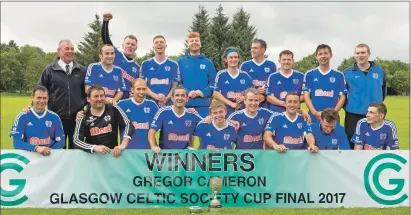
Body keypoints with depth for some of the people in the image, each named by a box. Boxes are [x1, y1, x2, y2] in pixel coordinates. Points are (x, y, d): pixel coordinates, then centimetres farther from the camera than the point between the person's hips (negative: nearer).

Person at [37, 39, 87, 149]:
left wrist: (83, 106, 1)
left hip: (77, 118, 2)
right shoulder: (49, 70, 2)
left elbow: (88, 91, 12)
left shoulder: (82, 70, 8)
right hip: (56, 118, -2)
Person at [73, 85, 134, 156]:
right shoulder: (83, 117, 2)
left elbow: (128, 126, -4)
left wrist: (122, 146, -21)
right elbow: (76, 140, -6)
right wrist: (95, 147, -24)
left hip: (112, 153, -1)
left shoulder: (114, 110, 3)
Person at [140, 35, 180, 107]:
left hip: (168, 103, 0)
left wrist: (166, 99, -12)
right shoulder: (145, 64, 8)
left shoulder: (173, 65, 9)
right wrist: (155, 96, -14)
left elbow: (175, 86, 7)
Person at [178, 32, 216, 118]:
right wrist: (186, 92, -13)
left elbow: (213, 82, 5)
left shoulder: (208, 62, 11)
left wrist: (204, 92, -12)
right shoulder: (181, 62, 9)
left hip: (203, 103, 1)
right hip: (185, 103, -1)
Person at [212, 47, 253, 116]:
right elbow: (215, 93, -6)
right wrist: (231, 104, -13)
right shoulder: (221, 75, -1)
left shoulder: (245, 76, 7)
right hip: (226, 111, -2)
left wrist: (243, 98, -12)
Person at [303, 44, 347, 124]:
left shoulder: (339, 75, 8)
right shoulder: (309, 75, 7)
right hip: (314, 118, 0)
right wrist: (315, 112, -11)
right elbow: (306, 95, 4)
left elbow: (342, 97, 7)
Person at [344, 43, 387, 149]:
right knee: (352, 144, 3)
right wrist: (346, 106, 3)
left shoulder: (379, 71, 5)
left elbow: (383, 90, 17)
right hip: (353, 115, -1)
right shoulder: (348, 72, 0)